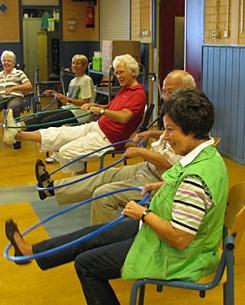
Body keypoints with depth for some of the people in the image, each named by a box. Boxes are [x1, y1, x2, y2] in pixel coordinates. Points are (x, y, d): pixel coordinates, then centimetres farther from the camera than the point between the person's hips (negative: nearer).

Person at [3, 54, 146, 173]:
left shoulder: (138, 94, -14)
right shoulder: (124, 89, 18)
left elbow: (124, 117, -27)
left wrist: (102, 110, -23)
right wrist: (93, 105, 8)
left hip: (107, 137, -9)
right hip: (97, 126, 9)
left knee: (67, 152, -17)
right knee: (59, 133, 2)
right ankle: (17, 134, -1)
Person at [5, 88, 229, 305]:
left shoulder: (195, 177, -34)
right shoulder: (209, 154, -4)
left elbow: (180, 238, -32)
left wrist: (144, 214, -19)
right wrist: (164, 186, 6)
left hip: (172, 256, -9)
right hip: (161, 233, 9)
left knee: (85, 264, 2)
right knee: (95, 234, 17)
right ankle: (32, 251, 34)